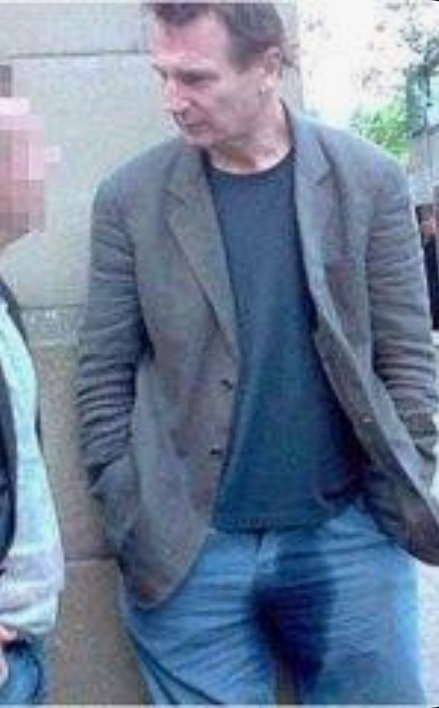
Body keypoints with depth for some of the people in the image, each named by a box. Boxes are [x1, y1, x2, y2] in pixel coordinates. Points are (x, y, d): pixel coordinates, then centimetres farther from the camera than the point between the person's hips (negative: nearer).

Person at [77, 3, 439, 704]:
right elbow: (103, 376, 2)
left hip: (348, 541, 1)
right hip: (186, 553, 0)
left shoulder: (369, 181, -1)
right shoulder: (130, 198, -1)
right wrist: (130, 522, -1)